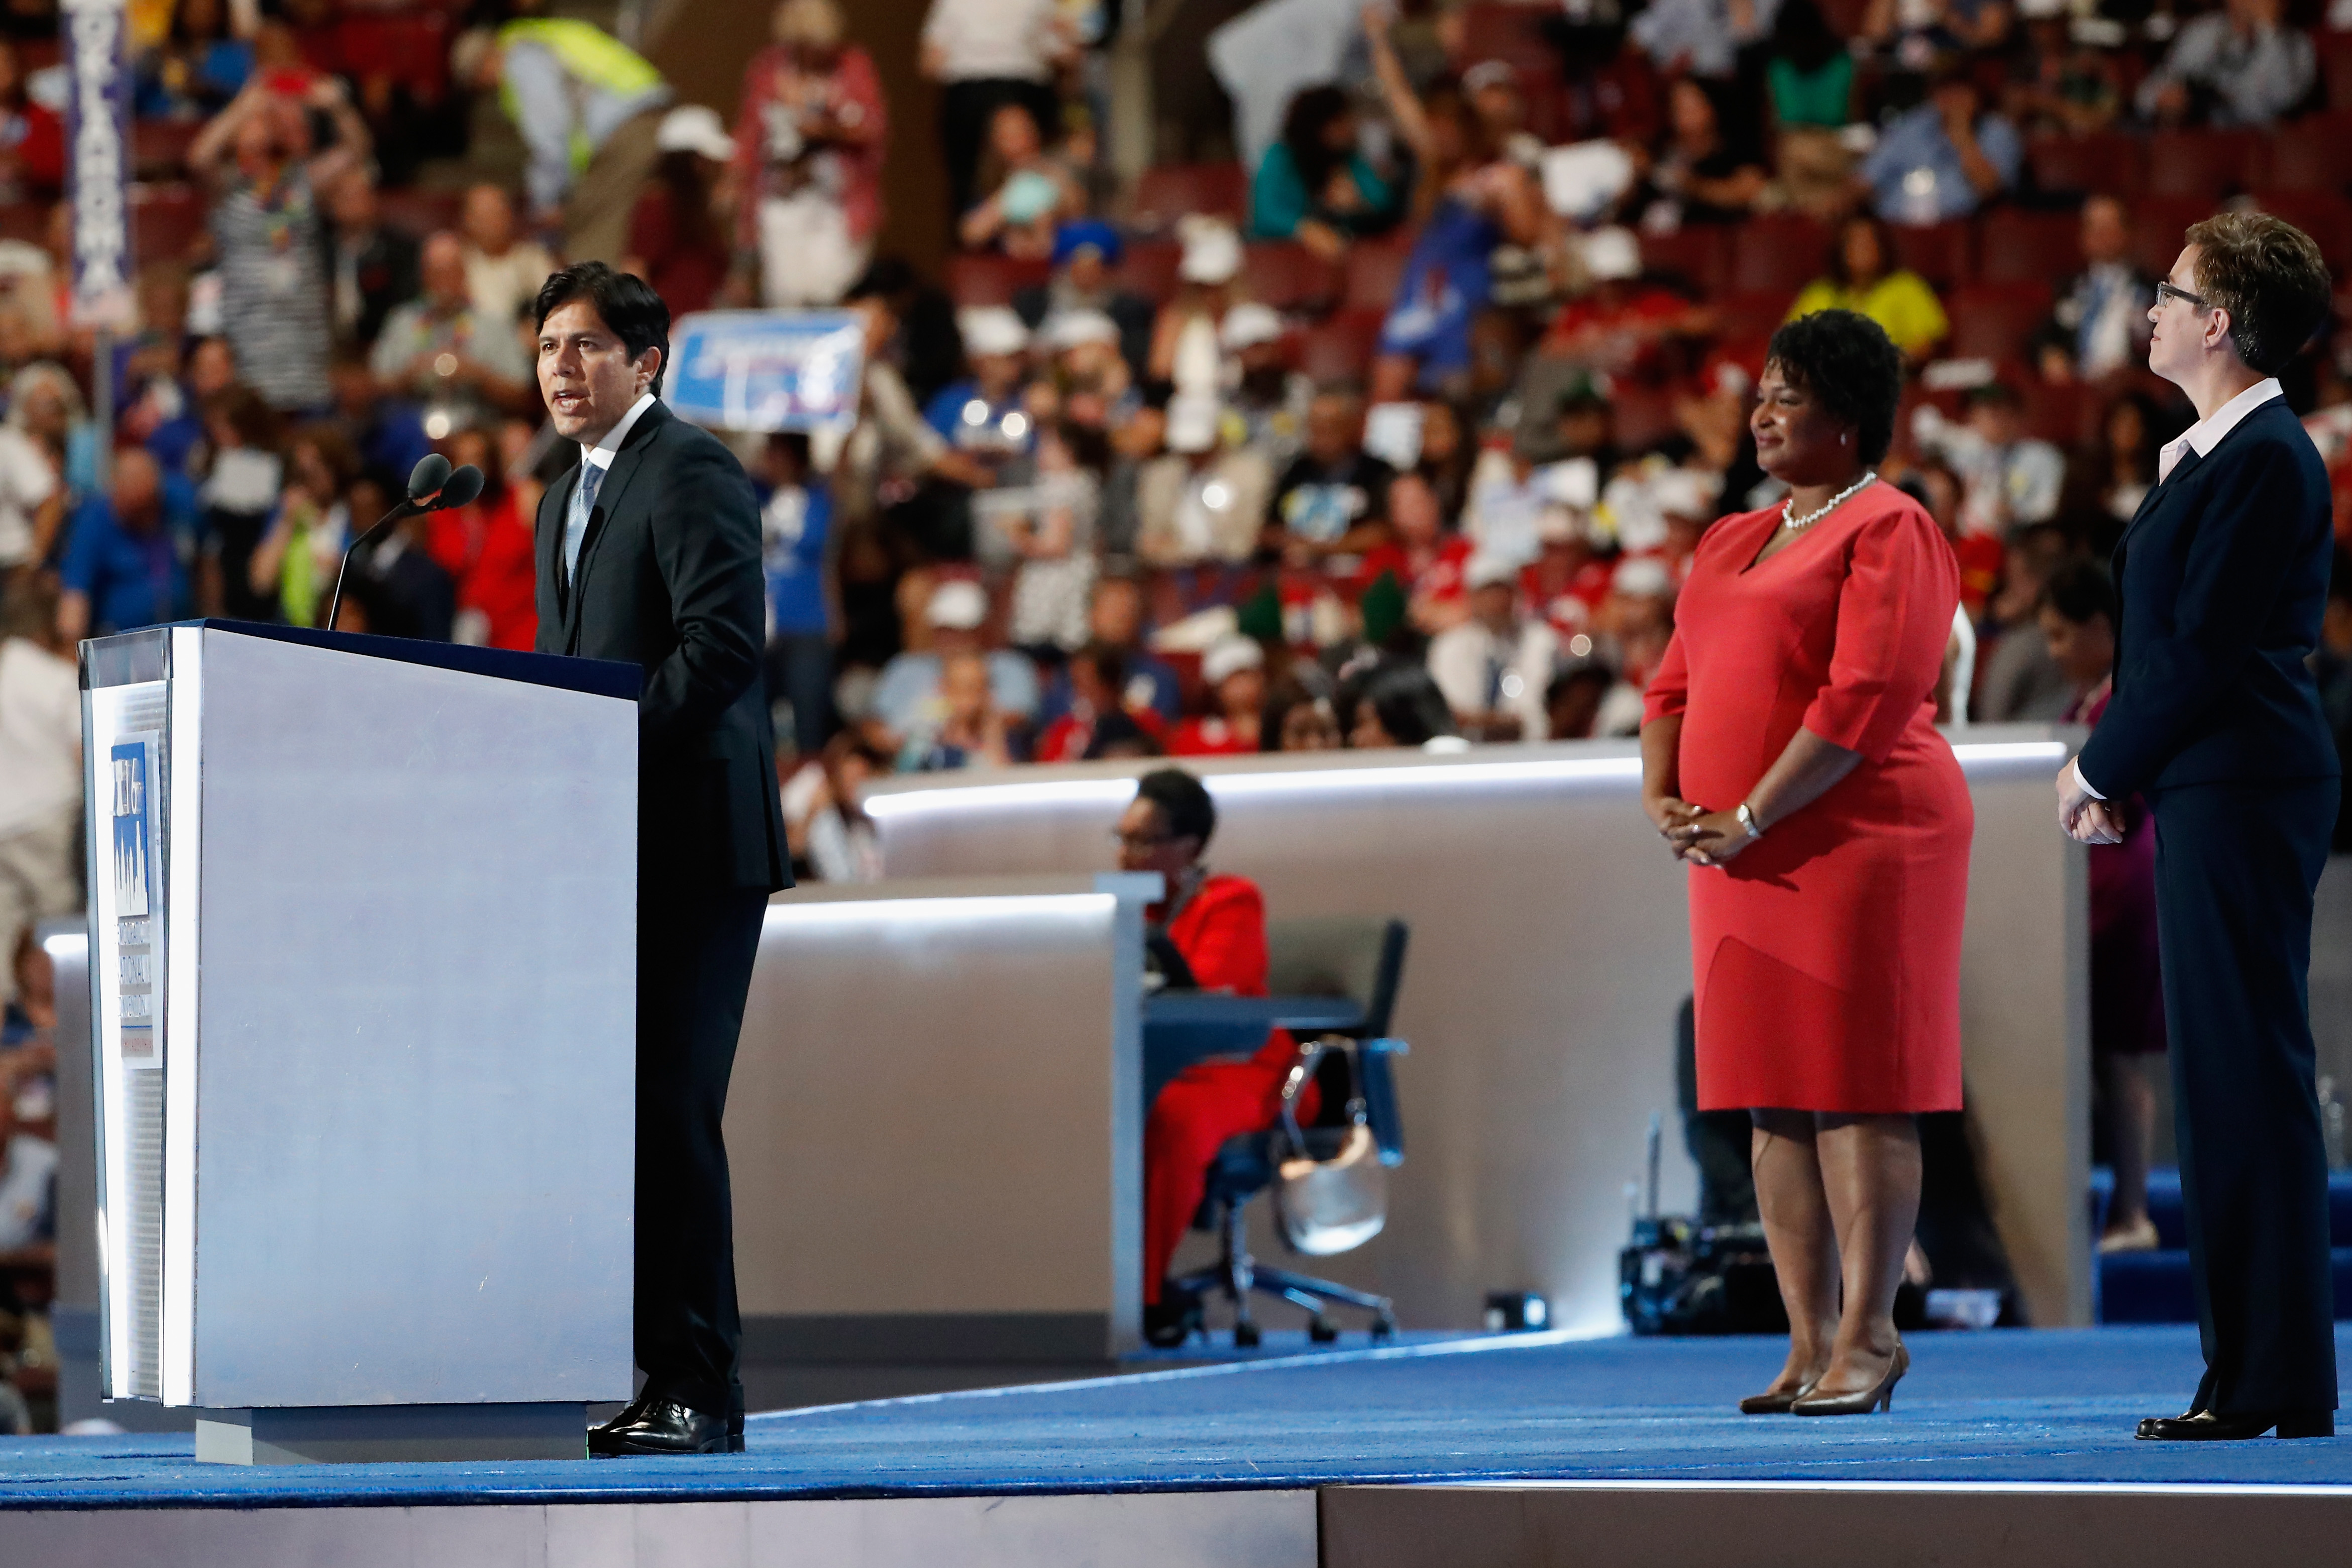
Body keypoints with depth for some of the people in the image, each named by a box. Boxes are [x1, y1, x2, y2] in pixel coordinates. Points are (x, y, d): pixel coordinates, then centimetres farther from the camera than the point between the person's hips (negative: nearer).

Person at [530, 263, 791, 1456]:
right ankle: (654, 1370, 9)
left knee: (669, 1110, -10)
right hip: (609, 848, 9)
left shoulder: (691, 472, -7)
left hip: (691, 842, -9)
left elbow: (722, 641, -18)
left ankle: (699, 1393, -7)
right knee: (620, 1109, 6)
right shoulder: (565, 501, 22)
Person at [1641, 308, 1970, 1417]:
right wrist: (1662, 795, 1)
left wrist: (1750, 819, -18)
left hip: (1860, 838, -8)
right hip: (1746, 856, 8)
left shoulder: (1888, 531, -6)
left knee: (1855, 1087, -7)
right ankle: (1809, 1343, 9)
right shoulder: (1731, 543, 20)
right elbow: (1676, 684, 20)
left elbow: (1868, 697, -16)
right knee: (1773, 1097, 6)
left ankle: (1868, 1337, -3)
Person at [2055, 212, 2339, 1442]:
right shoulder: (2203, 453, 18)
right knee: (2220, 1074, 11)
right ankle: (2249, 1372, 15)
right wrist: (2113, 774, 9)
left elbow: (2204, 650, -18)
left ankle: (2276, 1383, -4)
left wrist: (2099, 767, -8)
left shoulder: (2267, 460, -14)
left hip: (2244, 791, -10)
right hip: (2203, 794, 10)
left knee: (2249, 1072, -7)